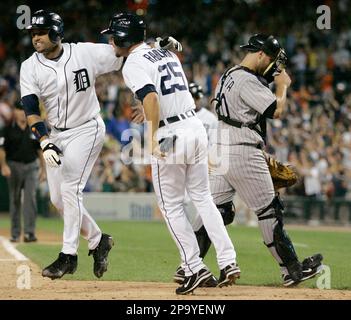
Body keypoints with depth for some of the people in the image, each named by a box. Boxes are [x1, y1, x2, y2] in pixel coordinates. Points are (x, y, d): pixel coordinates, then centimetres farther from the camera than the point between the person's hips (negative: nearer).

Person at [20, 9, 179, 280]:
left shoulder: (85, 53, -12)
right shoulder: (30, 68, -6)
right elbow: (31, 110, -13)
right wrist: (45, 144, -26)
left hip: (87, 130, -5)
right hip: (56, 135, 5)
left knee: (70, 189, -16)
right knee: (58, 198, 5)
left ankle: (68, 255, -11)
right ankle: (98, 240, 24)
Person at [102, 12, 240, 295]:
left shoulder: (133, 65, -9)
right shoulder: (167, 54, 16)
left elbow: (151, 97, -24)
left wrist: (153, 136, -25)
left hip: (171, 135, -7)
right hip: (196, 126, 7)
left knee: (171, 206, 5)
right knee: (203, 198, 14)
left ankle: (195, 268, 2)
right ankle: (228, 261, 5)